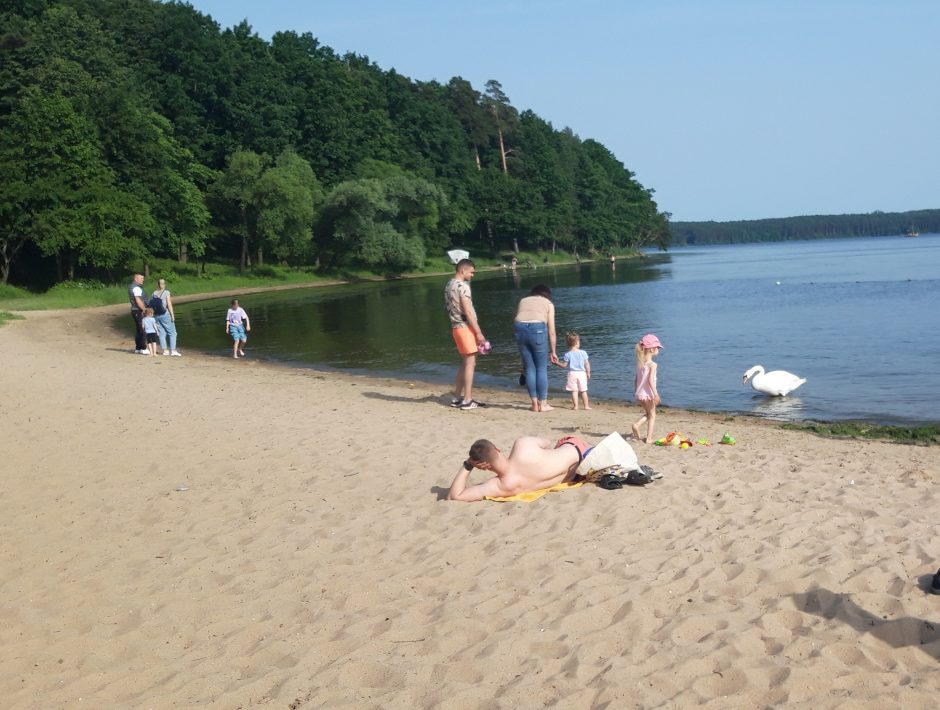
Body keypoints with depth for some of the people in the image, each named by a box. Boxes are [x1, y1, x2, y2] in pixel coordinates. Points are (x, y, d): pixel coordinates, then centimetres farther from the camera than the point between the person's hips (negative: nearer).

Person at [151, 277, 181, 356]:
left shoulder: (154, 294, 6)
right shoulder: (166, 293, -7)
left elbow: (152, 305, 6)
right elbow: (169, 305, -11)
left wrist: (153, 316, 12)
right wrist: (172, 315, -6)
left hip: (157, 316, 5)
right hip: (165, 315, -5)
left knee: (162, 333, 10)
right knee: (172, 333, -1)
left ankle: (165, 350, 9)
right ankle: (173, 350, -9)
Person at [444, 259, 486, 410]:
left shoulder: (448, 285, 13)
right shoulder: (462, 286, -15)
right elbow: (468, 311, -19)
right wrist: (479, 332, -16)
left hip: (456, 327, 9)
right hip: (465, 327, -9)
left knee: (465, 362, 17)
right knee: (470, 363, -4)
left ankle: (457, 397, 20)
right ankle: (467, 401, -4)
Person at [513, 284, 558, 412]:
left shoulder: (523, 301, 27)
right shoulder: (548, 303, 19)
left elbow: (518, 320, 13)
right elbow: (551, 331, 11)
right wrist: (552, 352, 15)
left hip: (520, 329, 3)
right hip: (537, 329, -3)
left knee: (530, 369, 11)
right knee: (542, 368, 8)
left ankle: (535, 403, 14)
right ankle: (543, 404, 9)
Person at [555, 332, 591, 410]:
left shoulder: (567, 354, -6)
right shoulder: (583, 353, -2)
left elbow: (564, 365, -2)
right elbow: (587, 364, 0)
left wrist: (557, 363, 14)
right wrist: (588, 373, 11)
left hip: (572, 373, -1)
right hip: (582, 373, 1)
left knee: (574, 391, 1)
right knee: (583, 391, 9)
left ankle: (576, 406, -3)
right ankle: (586, 405, 10)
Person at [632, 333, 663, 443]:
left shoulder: (639, 363, 6)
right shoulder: (652, 364, -15)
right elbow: (650, 380, -24)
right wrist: (656, 394, -23)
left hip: (639, 393, 7)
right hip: (648, 393, -6)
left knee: (647, 413, 23)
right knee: (652, 415, 8)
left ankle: (636, 425, -2)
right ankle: (649, 438, 4)